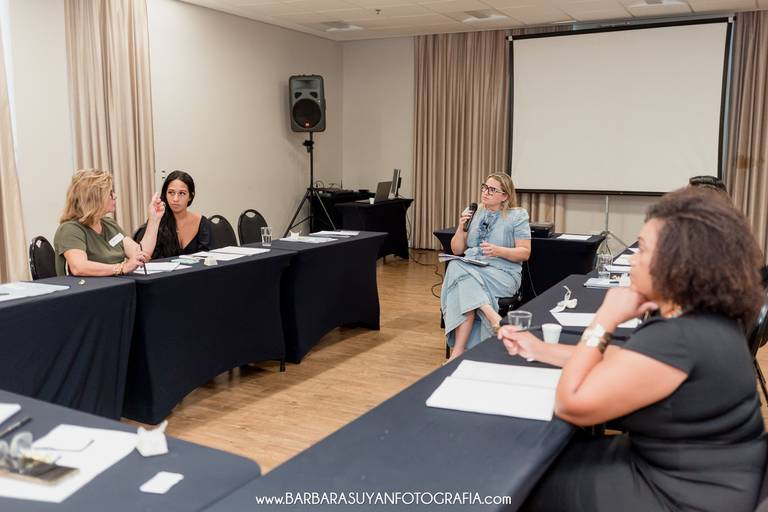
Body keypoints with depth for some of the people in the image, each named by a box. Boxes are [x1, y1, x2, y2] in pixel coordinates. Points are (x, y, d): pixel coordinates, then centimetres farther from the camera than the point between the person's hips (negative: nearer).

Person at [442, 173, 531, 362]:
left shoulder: (517, 216, 3)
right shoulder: (473, 214, 16)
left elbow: (525, 253, -2)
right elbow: (457, 250, 15)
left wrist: (498, 251, -18)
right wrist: (461, 227, -3)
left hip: (502, 273, -5)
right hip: (470, 269, 5)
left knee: (461, 280, -34)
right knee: (456, 267, -33)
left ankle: (459, 350, -33)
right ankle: (491, 315, -41)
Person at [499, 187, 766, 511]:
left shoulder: (677, 338, -32)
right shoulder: (706, 318, 1)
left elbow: (570, 405, -25)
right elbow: (624, 362, 11)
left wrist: (604, 320, -20)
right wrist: (540, 349, 11)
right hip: (690, 473, 9)